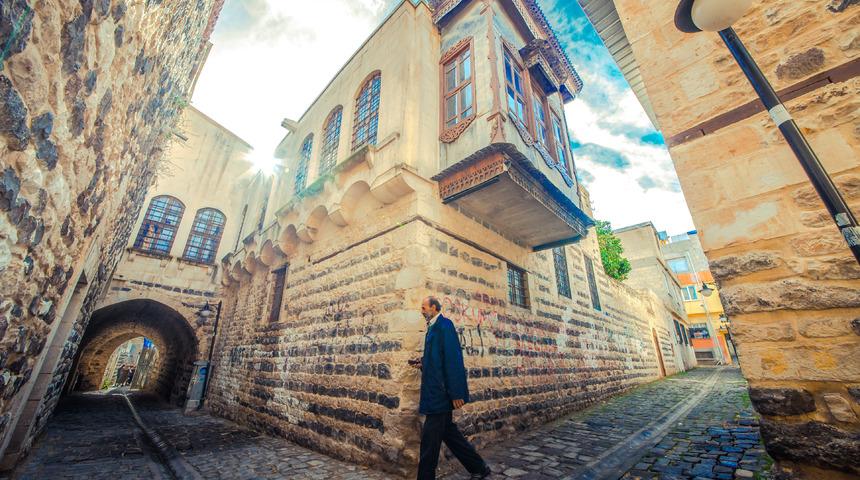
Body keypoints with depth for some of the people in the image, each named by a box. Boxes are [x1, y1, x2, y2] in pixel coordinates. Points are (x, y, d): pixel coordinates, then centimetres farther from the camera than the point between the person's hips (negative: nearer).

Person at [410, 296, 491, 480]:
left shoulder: (444, 325, -15)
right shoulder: (433, 327, 13)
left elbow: (453, 359, -20)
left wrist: (456, 393, -21)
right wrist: (422, 363, 5)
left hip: (440, 392, -10)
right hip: (435, 391, 10)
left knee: (429, 438, 1)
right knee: (448, 432, 17)